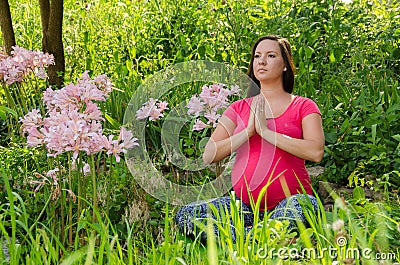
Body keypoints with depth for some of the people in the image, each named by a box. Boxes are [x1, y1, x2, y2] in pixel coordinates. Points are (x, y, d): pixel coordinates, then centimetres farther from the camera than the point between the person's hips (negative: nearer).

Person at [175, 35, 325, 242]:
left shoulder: (303, 107, 7)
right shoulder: (239, 108, 15)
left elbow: (316, 152, -12)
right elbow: (208, 155, 4)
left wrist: (265, 131, -12)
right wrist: (248, 131, -7)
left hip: (288, 200, -3)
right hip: (244, 204, 3)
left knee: (304, 206, -39)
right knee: (185, 215, -21)